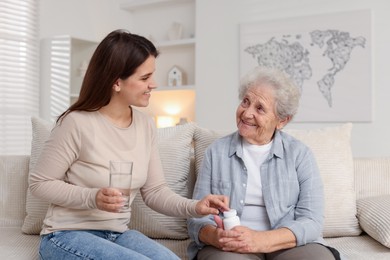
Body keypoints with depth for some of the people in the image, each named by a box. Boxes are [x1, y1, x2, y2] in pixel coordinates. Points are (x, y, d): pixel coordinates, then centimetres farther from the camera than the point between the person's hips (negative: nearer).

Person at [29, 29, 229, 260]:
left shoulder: (146, 126, 0)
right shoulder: (77, 123, -18)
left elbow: (155, 190, 3)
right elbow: (40, 183, -9)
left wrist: (193, 207, -15)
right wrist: (92, 198, -24)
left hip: (118, 234, 5)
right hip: (68, 236, -5)